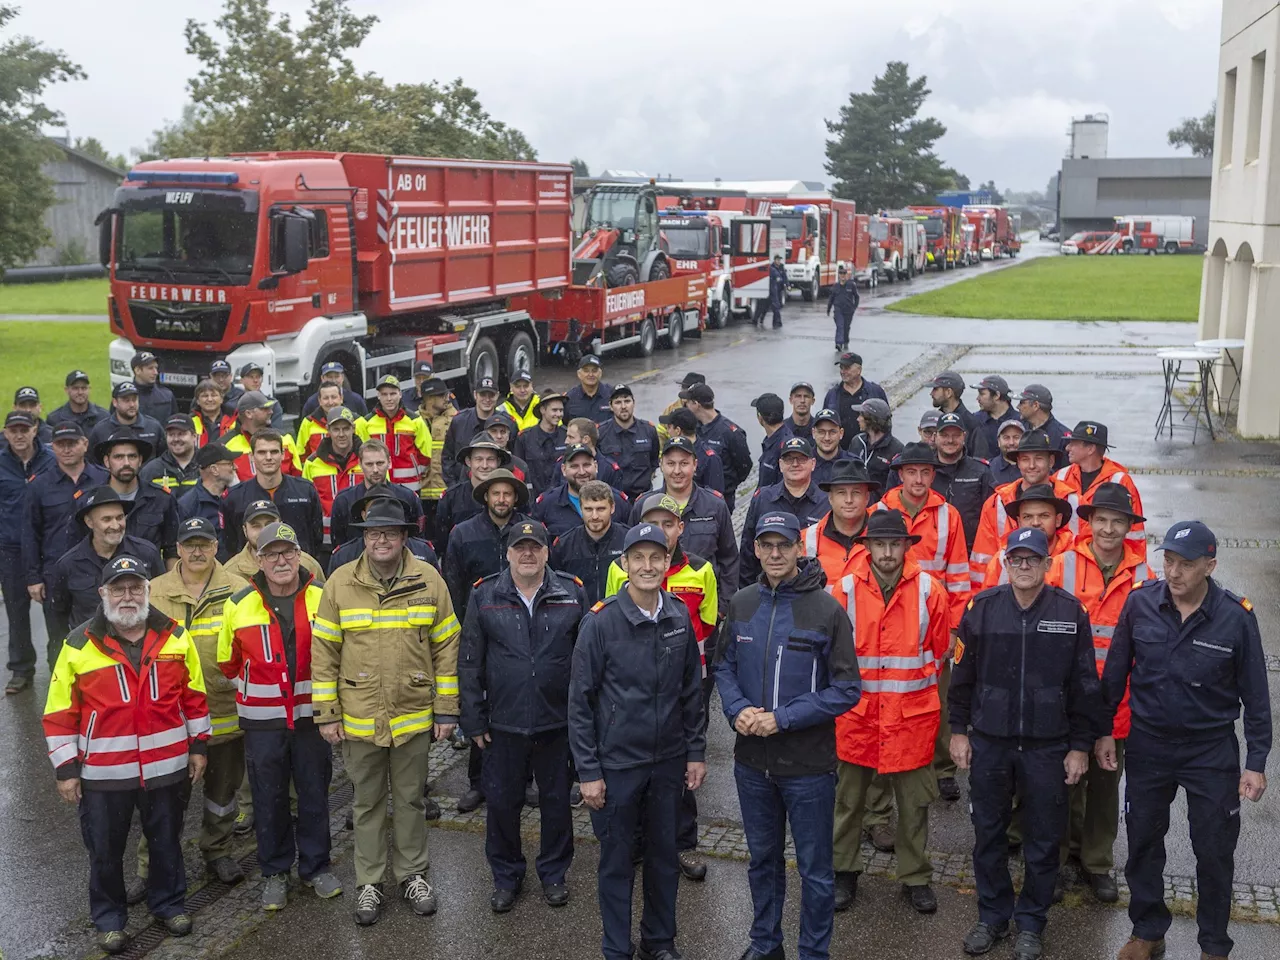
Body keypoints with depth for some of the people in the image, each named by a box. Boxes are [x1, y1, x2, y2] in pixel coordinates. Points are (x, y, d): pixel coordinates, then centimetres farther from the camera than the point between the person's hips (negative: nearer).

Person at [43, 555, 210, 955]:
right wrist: (65, 768, -6)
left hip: (165, 767, 2)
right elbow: (60, 714, -5)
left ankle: (169, 903, 38)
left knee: (167, 842, 17)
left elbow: (194, 695, 7)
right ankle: (109, 917, 33)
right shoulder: (79, 646, -8)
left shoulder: (175, 637, -2)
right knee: (105, 850, 12)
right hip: (103, 773, -1)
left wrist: (198, 745, 8)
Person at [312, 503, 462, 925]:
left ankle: (412, 874, 31)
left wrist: (446, 710, 0)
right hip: (359, 717, 0)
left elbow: (446, 648, 0)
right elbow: (323, 652, -1)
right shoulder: (340, 583, -5)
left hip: (414, 716, 0)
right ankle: (369, 882, 28)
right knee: (367, 802, 13)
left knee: (411, 799, 14)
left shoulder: (428, 580, -5)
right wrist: (326, 713, -2)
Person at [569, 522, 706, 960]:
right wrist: (588, 771, -10)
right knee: (617, 861, 9)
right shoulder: (600, 622, -14)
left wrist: (696, 751, 7)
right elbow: (580, 701, -9)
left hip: (668, 761, 4)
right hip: (616, 764, -3)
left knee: (664, 856, 16)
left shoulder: (680, 618, -2)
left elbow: (692, 691, 8)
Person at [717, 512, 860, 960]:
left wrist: (783, 718, -19)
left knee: (815, 869, 10)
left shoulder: (827, 609, -13)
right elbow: (725, 667, 9)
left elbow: (846, 689, -12)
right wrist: (737, 709, -11)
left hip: (808, 764, -4)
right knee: (762, 859, 21)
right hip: (752, 760, 4)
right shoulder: (741, 604, 0)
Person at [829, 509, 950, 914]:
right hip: (857, 713, 0)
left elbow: (940, 649, 7)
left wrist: (911, 685, 11)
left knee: (915, 800, 10)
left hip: (913, 714, 0)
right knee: (849, 797, 12)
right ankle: (844, 871, 29)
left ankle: (915, 877, 28)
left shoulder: (929, 590, -5)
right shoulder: (845, 590, -5)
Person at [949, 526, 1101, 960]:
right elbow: (963, 673, 5)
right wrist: (959, 730, 4)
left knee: (1043, 839, 9)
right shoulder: (982, 608, -3)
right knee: (988, 834, 12)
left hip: (1047, 745, -1)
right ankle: (992, 916, 29)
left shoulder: (1070, 612, -5)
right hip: (988, 741, 1)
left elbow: (1084, 684, -1)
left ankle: (1031, 923, 27)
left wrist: (1080, 745, -1)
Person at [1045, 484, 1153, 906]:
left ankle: (1098, 862, 32)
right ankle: (1056, 858, 28)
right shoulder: (1063, 565, -7)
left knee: (1106, 784, 15)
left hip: (1116, 701, 2)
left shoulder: (1143, 576, -2)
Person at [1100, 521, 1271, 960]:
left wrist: (1256, 762, -5)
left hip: (1212, 750, -2)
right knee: (1143, 842, 13)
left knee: (1214, 853, 8)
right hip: (1148, 745, 2)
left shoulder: (1236, 616, -15)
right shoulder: (1140, 603, -10)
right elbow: (1115, 672, 2)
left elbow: (1255, 695, -6)